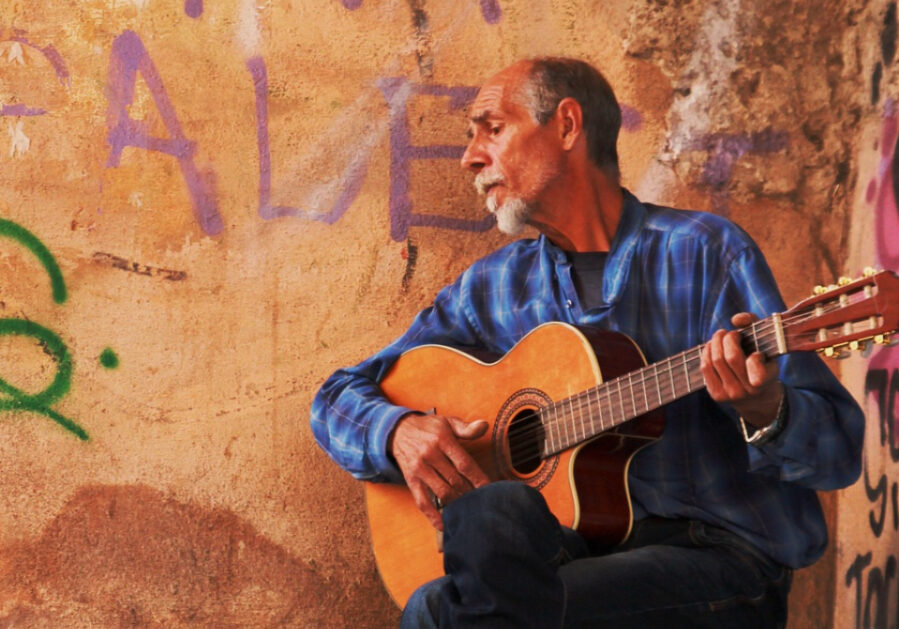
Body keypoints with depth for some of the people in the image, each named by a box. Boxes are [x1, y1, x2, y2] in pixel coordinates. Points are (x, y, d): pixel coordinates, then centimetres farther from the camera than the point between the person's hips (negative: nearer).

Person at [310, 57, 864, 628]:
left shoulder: (703, 252, -1)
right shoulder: (493, 288, 13)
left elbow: (839, 450, -6)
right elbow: (339, 397, 15)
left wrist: (763, 410, -29)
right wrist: (399, 431, -7)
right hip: (580, 546, 4)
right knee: (490, 510, -31)